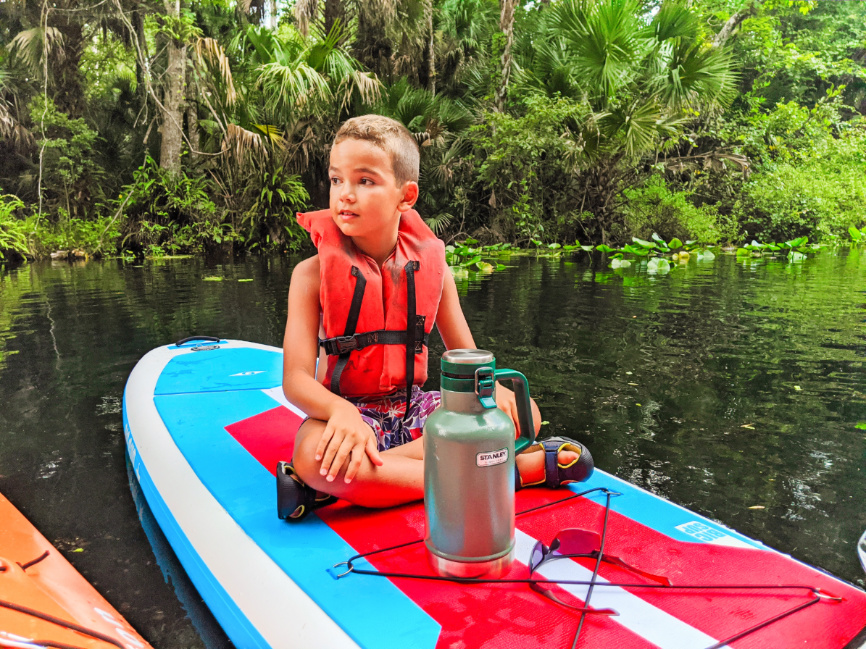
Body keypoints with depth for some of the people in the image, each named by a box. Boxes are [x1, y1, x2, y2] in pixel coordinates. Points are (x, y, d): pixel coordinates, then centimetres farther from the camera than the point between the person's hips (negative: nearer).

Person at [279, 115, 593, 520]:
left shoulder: (430, 267, 2)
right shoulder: (313, 274, -7)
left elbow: (466, 356, 4)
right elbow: (296, 377, -14)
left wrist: (490, 387, -20)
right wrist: (342, 411, -37)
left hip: (414, 409, 4)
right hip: (352, 410, -3)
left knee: (522, 412, -15)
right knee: (314, 453, -37)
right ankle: (519, 470, -32)